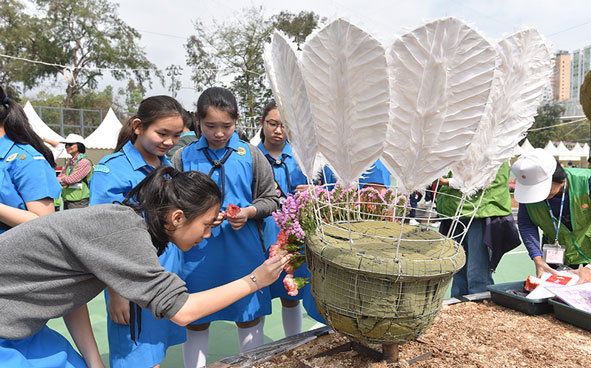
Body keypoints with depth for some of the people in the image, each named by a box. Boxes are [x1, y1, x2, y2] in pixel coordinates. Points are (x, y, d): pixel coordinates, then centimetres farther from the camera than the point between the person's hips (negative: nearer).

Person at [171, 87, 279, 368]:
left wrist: (248, 212, -13)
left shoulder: (250, 155, 1)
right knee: (196, 323, 14)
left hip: (243, 252, 0)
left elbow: (270, 199, 5)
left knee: (249, 318, 15)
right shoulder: (183, 158, 1)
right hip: (198, 254, 0)